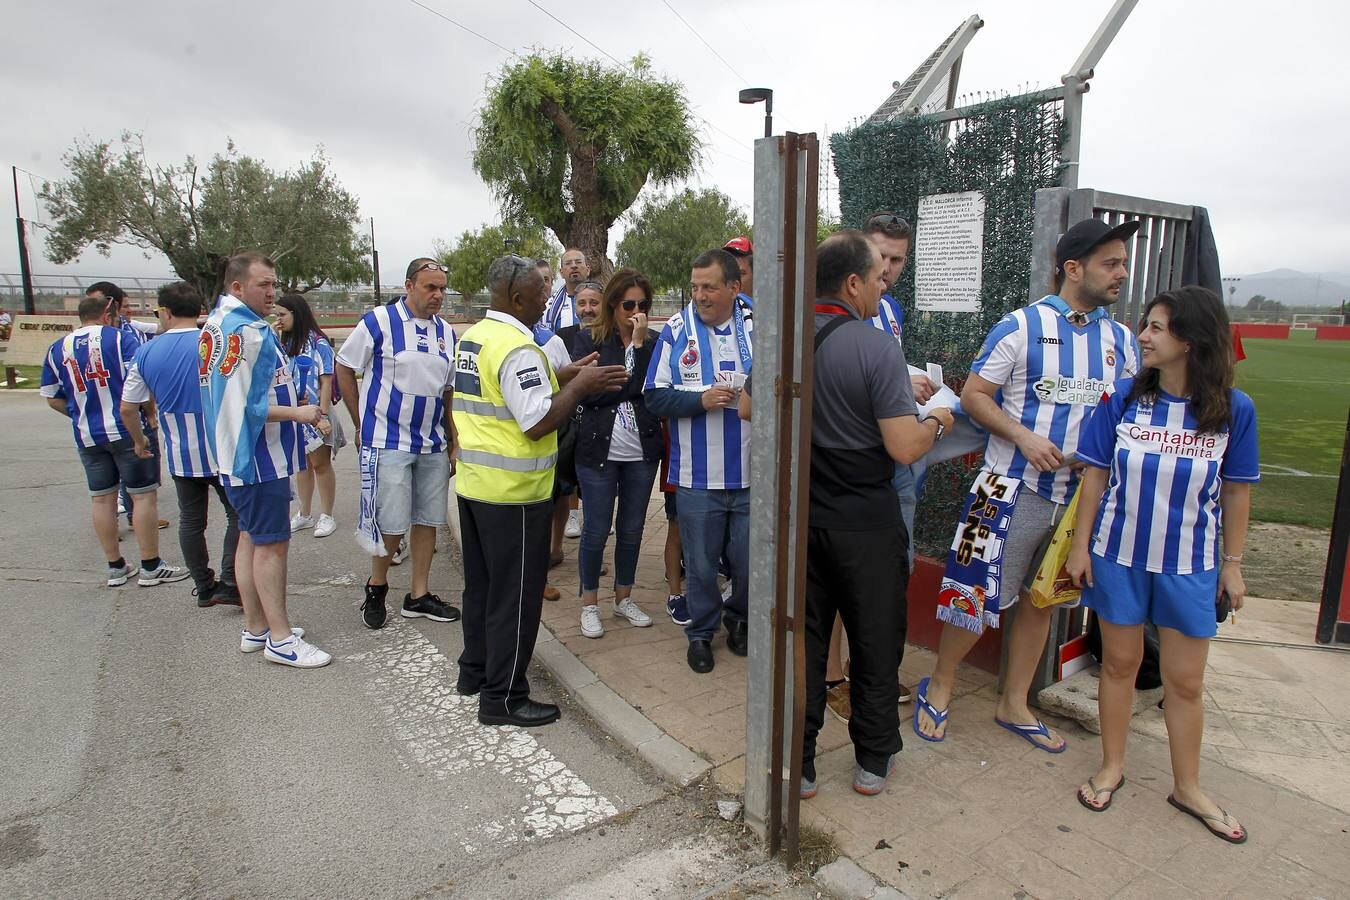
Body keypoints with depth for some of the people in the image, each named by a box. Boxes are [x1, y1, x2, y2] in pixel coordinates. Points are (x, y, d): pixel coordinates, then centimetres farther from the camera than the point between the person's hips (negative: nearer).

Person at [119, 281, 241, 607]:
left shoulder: (146, 352, 1)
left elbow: (127, 409, 6)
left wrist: (139, 441, 22)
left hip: (180, 455, 4)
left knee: (191, 521, 14)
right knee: (237, 513, 8)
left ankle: (204, 588, 22)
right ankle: (229, 582, -2)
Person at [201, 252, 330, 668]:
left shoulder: (218, 322, 13)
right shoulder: (245, 331, -20)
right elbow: (246, 407, -24)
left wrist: (288, 401, 14)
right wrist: (297, 413, -15)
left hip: (239, 456, 10)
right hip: (258, 457, -10)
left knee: (251, 539, 16)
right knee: (272, 543, -3)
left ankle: (255, 628, 27)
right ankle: (280, 639, 6)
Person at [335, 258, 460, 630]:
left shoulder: (446, 332, 9)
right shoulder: (379, 321, -7)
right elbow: (344, 369, 1)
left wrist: (454, 442, 11)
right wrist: (362, 425, 0)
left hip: (433, 445, 5)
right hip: (388, 443, -5)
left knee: (427, 519, 9)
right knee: (391, 525, -3)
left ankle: (419, 596, 21)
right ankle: (376, 588, 22)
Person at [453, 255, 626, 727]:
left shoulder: (472, 338, 10)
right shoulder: (518, 348, -19)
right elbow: (538, 423, -24)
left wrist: (561, 376, 11)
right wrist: (580, 387, -13)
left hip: (473, 481, 9)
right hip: (513, 492, -9)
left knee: (481, 582, 21)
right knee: (516, 594, 2)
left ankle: (475, 671, 35)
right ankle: (503, 697, 12)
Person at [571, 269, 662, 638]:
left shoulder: (651, 343, 5)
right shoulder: (589, 340, -2)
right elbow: (587, 393, -13)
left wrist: (639, 344, -14)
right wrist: (632, 387, -11)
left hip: (642, 452, 3)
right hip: (599, 450, -3)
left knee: (632, 529, 14)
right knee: (596, 530, 4)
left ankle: (624, 597, 31)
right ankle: (589, 603, 21)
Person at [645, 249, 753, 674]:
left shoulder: (759, 327, -1)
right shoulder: (677, 331, -2)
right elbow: (655, 398, -4)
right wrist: (701, 400, -17)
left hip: (751, 474, 1)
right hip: (697, 476, -1)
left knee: (750, 560, 14)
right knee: (701, 561, 12)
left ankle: (739, 617, 40)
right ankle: (701, 631, 33)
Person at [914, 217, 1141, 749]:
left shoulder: (1121, 340, 8)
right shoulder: (1021, 326, -8)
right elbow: (973, 395, -7)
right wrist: (1023, 437, -19)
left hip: (1080, 494, 6)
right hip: (1013, 490, -6)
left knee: (1042, 601, 15)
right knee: (977, 598, -2)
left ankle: (1014, 704, 32)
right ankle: (939, 688, 22)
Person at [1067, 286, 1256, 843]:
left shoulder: (1234, 409, -8)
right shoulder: (1124, 398, -7)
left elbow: (1237, 491, 1)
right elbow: (1095, 476, -2)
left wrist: (1232, 564, 4)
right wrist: (1080, 545, -2)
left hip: (1189, 566, 0)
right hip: (1119, 555, 0)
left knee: (1185, 681, 10)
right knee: (1120, 663, 13)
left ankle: (1187, 787, 31)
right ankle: (1112, 767, 32)